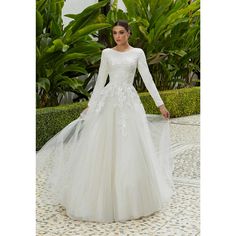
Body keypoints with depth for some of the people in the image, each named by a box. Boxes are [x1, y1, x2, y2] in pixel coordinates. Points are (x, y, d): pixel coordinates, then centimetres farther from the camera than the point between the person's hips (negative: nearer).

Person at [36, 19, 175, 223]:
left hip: (129, 101, -1)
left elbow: (148, 79, 3)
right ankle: (102, 198, 11)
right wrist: (90, 105, 8)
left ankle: (132, 199, 14)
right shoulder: (107, 53, 8)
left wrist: (160, 104, -1)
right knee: (104, 148, -1)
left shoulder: (138, 52, 5)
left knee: (131, 149, -1)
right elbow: (100, 81, 10)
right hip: (109, 100, 1)